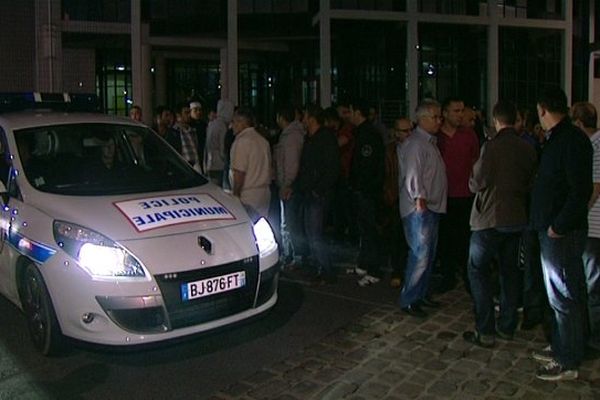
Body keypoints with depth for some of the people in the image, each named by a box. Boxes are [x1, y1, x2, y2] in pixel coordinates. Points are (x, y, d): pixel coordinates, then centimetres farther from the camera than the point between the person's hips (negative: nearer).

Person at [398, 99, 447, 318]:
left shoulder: (430, 142, 19)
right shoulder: (415, 143, -14)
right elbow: (413, 174, -24)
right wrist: (419, 198, -32)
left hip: (432, 207, 10)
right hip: (419, 208, -10)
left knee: (429, 255, 16)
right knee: (420, 255, -9)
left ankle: (422, 294, 28)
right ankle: (408, 300, 1)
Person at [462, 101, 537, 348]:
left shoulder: (492, 146, -16)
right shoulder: (528, 149, 3)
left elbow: (477, 183, -15)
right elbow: (531, 184, 11)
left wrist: (472, 182, 7)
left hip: (490, 218, -6)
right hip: (517, 218, 6)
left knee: (478, 271, 2)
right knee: (510, 271, 15)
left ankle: (485, 332, 0)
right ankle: (507, 327, 23)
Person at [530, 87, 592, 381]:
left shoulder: (572, 140, -18)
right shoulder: (556, 139, 13)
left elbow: (581, 190, -23)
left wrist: (558, 226, -19)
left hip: (563, 233, -10)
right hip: (551, 228, 10)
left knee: (564, 296, -1)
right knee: (557, 293, 18)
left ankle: (568, 362, 9)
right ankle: (561, 348, 31)